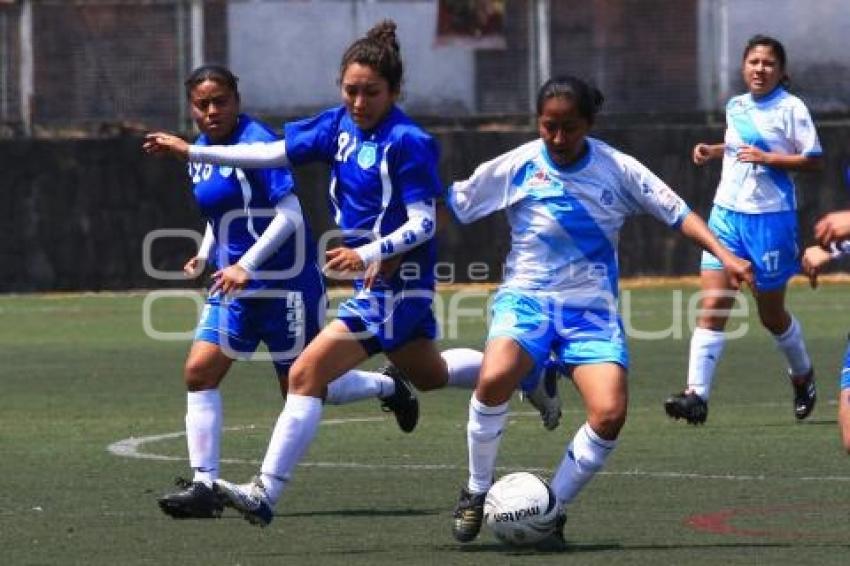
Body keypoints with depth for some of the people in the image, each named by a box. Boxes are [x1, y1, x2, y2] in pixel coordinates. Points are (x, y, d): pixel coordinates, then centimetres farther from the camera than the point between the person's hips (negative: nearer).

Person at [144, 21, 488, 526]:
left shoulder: (408, 142, -18)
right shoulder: (341, 124, 4)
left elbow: (424, 222, -19)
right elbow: (276, 153, 9)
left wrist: (368, 254, -33)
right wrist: (192, 152, 6)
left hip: (394, 283, -9)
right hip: (376, 280, 9)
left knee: (307, 375, -14)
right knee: (427, 374, 29)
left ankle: (265, 494, -13)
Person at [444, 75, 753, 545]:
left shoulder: (616, 169, -1)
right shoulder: (517, 166, -2)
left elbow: (679, 214, 3)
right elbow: (450, 206, 6)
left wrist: (725, 256, -9)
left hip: (592, 307, 1)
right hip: (527, 295, -1)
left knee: (610, 413, -21)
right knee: (494, 379, -33)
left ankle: (553, 508, 1)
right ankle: (477, 493, -10)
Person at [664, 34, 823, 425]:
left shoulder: (791, 108, -7)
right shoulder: (735, 106, 10)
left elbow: (813, 159, -9)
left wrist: (766, 157, -18)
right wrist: (714, 151, 11)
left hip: (770, 218, -4)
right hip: (727, 213, 4)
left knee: (771, 314, 10)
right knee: (711, 306, -11)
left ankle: (802, 375, 38)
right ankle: (697, 395, -19)